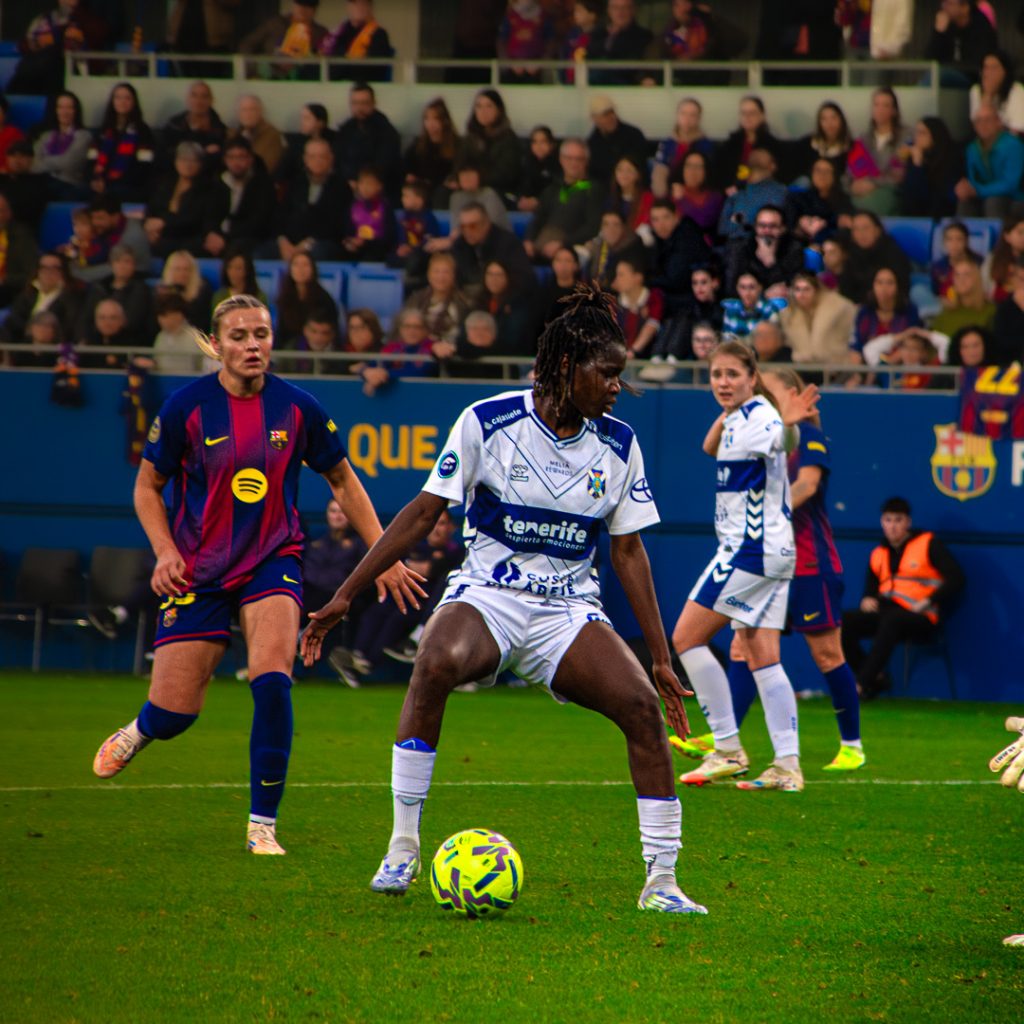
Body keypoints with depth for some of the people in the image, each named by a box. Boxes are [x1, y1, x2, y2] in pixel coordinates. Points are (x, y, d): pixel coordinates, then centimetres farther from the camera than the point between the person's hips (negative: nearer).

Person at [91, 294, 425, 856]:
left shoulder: (297, 408, -5)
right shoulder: (187, 407, -10)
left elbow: (342, 481, 9)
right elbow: (148, 485, 3)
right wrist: (165, 551, -13)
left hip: (273, 562, 0)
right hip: (199, 572, 0)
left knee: (272, 682, -24)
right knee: (173, 715, 0)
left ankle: (262, 825, -12)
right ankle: (138, 732, 40)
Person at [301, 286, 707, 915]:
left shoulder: (618, 445, 2)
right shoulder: (488, 422, -8)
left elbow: (629, 551, 8)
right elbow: (424, 513, -4)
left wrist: (663, 659, 6)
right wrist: (345, 596, -7)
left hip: (570, 611, 3)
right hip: (486, 598, -3)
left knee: (642, 704, -21)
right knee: (436, 664, -36)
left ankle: (662, 881, -10)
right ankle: (403, 846, -24)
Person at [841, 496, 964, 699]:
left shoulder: (928, 544, 3)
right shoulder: (879, 554, 20)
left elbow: (956, 578, -4)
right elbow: (871, 585, 30)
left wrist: (928, 602, -14)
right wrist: (868, 599, 5)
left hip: (919, 619, -6)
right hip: (885, 611, 6)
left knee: (891, 620, -40)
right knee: (845, 621, -20)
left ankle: (862, 684, -40)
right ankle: (875, 677, -13)